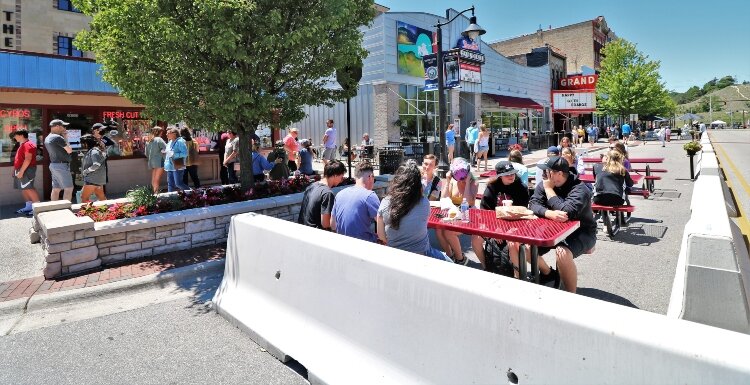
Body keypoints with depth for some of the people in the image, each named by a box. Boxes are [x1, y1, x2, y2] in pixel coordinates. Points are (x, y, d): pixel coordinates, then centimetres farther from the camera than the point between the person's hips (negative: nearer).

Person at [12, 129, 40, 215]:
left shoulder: (28, 144, -13)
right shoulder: (22, 145, 20)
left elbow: (28, 159, -21)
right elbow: (19, 159, 24)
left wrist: (21, 171, -23)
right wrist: (15, 170, 20)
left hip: (26, 170, -10)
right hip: (21, 170, 10)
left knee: (29, 188, -13)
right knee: (24, 189, 10)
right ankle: (29, 207, 14)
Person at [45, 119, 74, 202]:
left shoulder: (47, 138, 15)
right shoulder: (58, 137, -14)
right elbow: (69, 150, -10)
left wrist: (64, 137, 12)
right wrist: (66, 138, 0)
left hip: (53, 164, 10)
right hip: (61, 165, -10)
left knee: (56, 189, 11)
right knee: (68, 188, -7)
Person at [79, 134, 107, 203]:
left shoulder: (94, 151, -13)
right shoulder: (90, 151, 16)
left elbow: (96, 165, -23)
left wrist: (86, 171, -13)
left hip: (93, 179, -9)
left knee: (84, 198, -5)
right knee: (101, 198, 9)